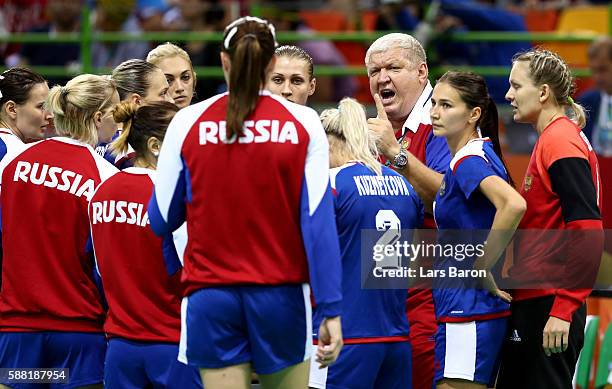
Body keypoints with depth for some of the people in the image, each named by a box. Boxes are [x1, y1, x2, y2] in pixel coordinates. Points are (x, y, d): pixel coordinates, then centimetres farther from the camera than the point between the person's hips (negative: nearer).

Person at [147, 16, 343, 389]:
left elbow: (161, 220, 4)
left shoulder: (187, 123, -2)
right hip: (282, 295, 0)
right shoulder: (303, 123, -3)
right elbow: (318, 222, -8)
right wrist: (331, 310, -7)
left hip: (211, 298, 0)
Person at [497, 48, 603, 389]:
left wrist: (563, 310, -23)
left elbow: (587, 230, -20)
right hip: (531, 304, 10)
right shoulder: (554, 138, 17)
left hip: (549, 307, -10)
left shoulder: (559, 141, -12)